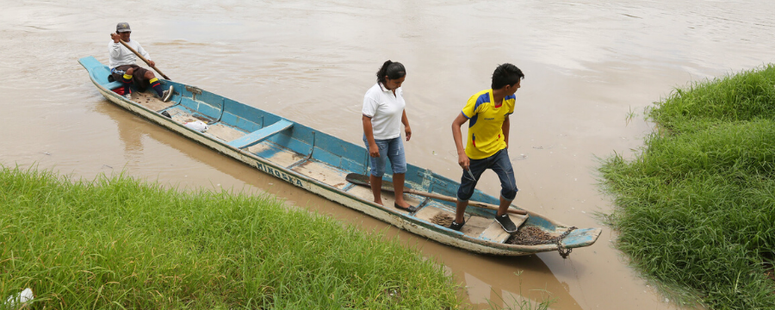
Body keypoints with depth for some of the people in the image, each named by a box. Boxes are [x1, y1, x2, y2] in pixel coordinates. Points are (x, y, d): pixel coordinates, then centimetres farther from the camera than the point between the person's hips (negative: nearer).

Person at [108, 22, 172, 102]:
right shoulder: (112, 44, -2)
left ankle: (162, 94, -37)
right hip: (118, 69, -6)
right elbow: (115, 55, -21)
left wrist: (148, 60, -2)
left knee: (149, 73, -19)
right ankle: (126, 93, -21)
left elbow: (144, 53, 21)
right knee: (129, 70, -40)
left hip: (133, 66, 6)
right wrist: (116, 41, -33)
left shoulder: (135, 43, 18)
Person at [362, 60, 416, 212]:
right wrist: (371, 144, -27)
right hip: (378, 139, -8)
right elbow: (366, 118, -27)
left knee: (400, 168, 13)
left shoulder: (397, 89, -4)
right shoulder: (374, 94, -28)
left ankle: (399, 200, 29)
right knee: (378, 171, 10)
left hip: (394, 136, 8)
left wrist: (406, 125, 23)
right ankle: (377, 201, 31)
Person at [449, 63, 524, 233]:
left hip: (498, 150, 4)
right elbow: (456, 124, -25)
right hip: (475, 155, -4)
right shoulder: (479, 100, -28)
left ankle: (501, 215, 25)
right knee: (465, 191, 12)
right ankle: (458, 222, 40)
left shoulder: (510, 99, -9)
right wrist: (461, 153, -34)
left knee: (510, 188, -7)